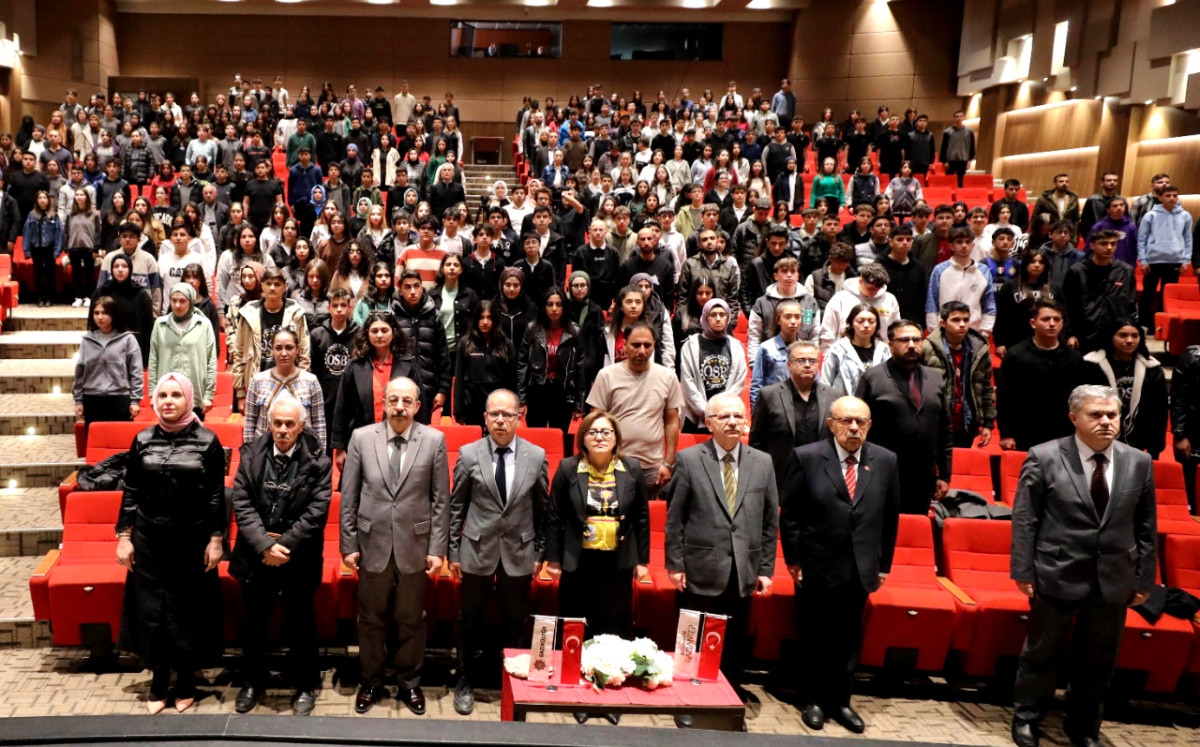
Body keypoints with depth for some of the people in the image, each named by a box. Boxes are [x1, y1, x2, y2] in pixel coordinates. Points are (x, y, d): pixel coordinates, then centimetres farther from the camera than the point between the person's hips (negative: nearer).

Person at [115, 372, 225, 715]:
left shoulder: (207, 442, -5)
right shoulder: (143, 441, 2)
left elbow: (217, 495, -4)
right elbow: (130, 493, 6)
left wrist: (215, 540, -7)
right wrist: (124, 538, 2)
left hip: (193, 539, -2)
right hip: (150, 539, 2)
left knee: (189, 610, 7)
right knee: (151, 609, 6)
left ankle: (186, 681, 24)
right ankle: (158, 681, 23)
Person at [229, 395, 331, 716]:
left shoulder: (317, 461, -9)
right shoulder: (252, 454, -2)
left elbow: (317, 510, -12)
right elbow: (241, 503, -6)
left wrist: (284, 545, -17)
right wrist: (264, 545, -16)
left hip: (299, 558, -2)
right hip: (256, 556, 2)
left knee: (300, 623, 11)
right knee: (254, 622, 17)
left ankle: (305, 685, 28)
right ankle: (252, 682, 36)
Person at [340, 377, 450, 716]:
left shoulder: (434, 440, -4)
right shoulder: (361, 438, -2)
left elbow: (441, 500, -2)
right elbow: (349, 497, 2)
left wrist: (438, 548, -4)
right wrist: (348, 544, 0)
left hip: (415, 546, 0)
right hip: (373, 544, 1)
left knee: (411, 620, 12)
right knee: (371, 619, 13)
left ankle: (409, 683, 30)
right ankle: (371, 682, 32)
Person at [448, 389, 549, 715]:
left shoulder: (536, 456, -3)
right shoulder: (469, 454, -5)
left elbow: (542, 509, 4)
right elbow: (456, 507, 1)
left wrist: (540, 552, 5)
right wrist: (453, 551, 0)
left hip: (519, 554, 1)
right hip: (478, 552, 0)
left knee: (515, 623, 11)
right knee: (471, 620, 12)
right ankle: (466, 681, 30)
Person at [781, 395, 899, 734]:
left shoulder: (886, 461, 1)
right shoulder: (806, 457, -8)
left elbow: (890, 517, 7)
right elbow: (789, 514, -5)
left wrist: (884, 563, 7)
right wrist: (793, 560, -6)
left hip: (861, 571, 3)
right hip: (817, 569, -3)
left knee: (849, 641, 13)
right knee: (814, 639, 11)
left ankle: (840, 700, 30)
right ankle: (814, 700, 28)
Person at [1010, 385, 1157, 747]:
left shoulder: (1139, 462, 2)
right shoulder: (1044, 457, -8)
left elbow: (1146, 527, 7)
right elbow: (1024, 519, -7)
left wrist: (1144, 579, 6)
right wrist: (1023, 572, -9)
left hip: (1114, 580, 3)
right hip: (1057, 575, -3)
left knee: (1098, 660, 15)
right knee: (1042, 652, 11)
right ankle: (1027, 718, 31)